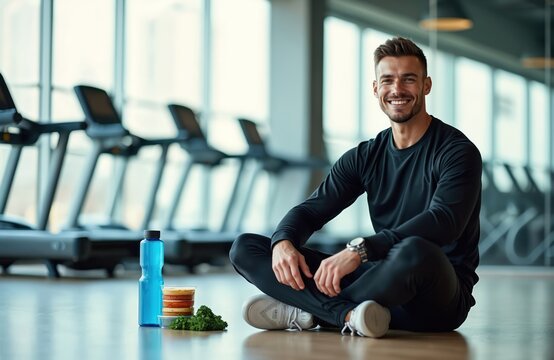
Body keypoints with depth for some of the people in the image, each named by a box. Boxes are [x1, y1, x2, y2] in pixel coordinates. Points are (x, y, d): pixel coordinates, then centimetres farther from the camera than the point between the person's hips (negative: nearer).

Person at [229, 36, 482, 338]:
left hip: (440, 297, -5)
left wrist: (359, 250, -34)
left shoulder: (457, 152, -6)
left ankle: (306, 311, -22)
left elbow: (443, 221, -23)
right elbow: (310, 210, 10)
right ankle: (349, 315, -26)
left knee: (414, 252, -44)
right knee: (245, 248, -3)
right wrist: (283, 242, -15)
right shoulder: (365, 157, 13)